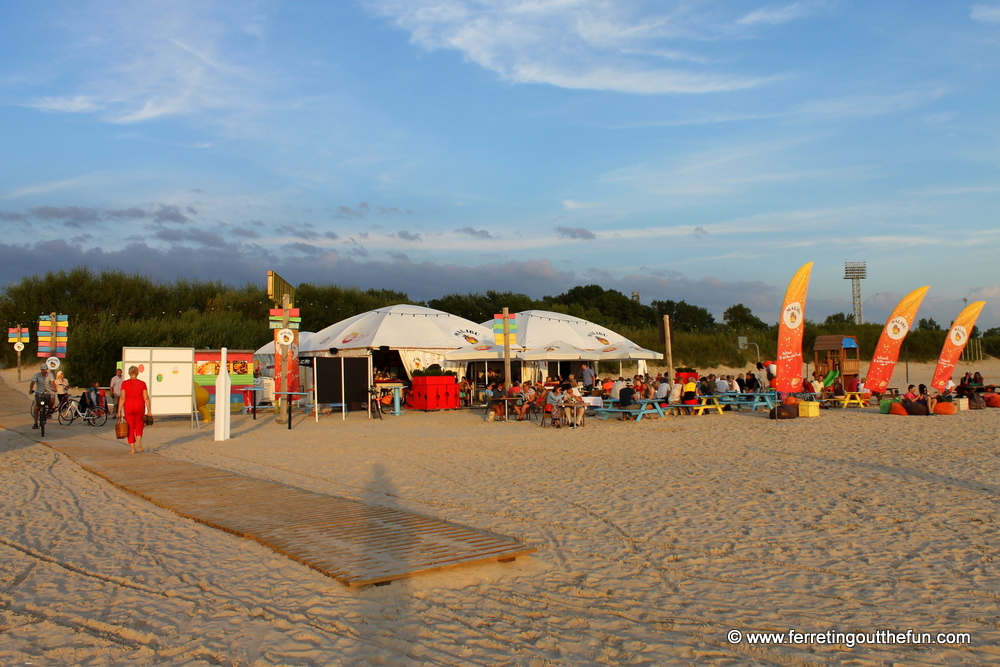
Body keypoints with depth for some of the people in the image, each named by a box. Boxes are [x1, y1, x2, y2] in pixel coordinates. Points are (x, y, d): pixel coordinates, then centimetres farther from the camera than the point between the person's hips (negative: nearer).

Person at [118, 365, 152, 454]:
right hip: (139, 406, 1)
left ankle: (132, 449, 3)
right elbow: (146, 398, -3)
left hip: (128, 407, -1)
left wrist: (119, 411, -2)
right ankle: (139, 442, -5)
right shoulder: (142, 383, 0)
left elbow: (122, 398, -6)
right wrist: (149, 410, 0)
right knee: (139, 425, 18)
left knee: (130, 427, 7)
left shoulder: (125, 383, -3)